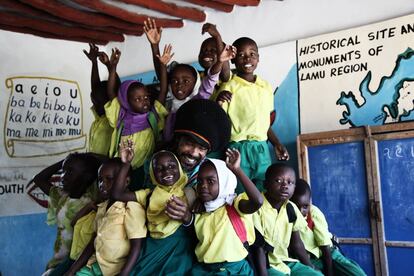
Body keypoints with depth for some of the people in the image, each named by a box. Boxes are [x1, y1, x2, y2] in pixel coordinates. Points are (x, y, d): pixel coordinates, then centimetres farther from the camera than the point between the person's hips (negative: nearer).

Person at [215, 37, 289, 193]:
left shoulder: (266, 87, 9)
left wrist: (277, 144, 13)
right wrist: (218, 101, -27)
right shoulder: (229, 87, -7)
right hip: (238, 149, -5)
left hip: (262, 150, 5)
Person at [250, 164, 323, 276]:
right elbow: (258, 249, -18)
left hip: (287, 262, 7)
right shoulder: (257, 209, -19)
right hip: (267, 266, -7)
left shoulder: (291, 209, 3)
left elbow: (297, 244, 11)